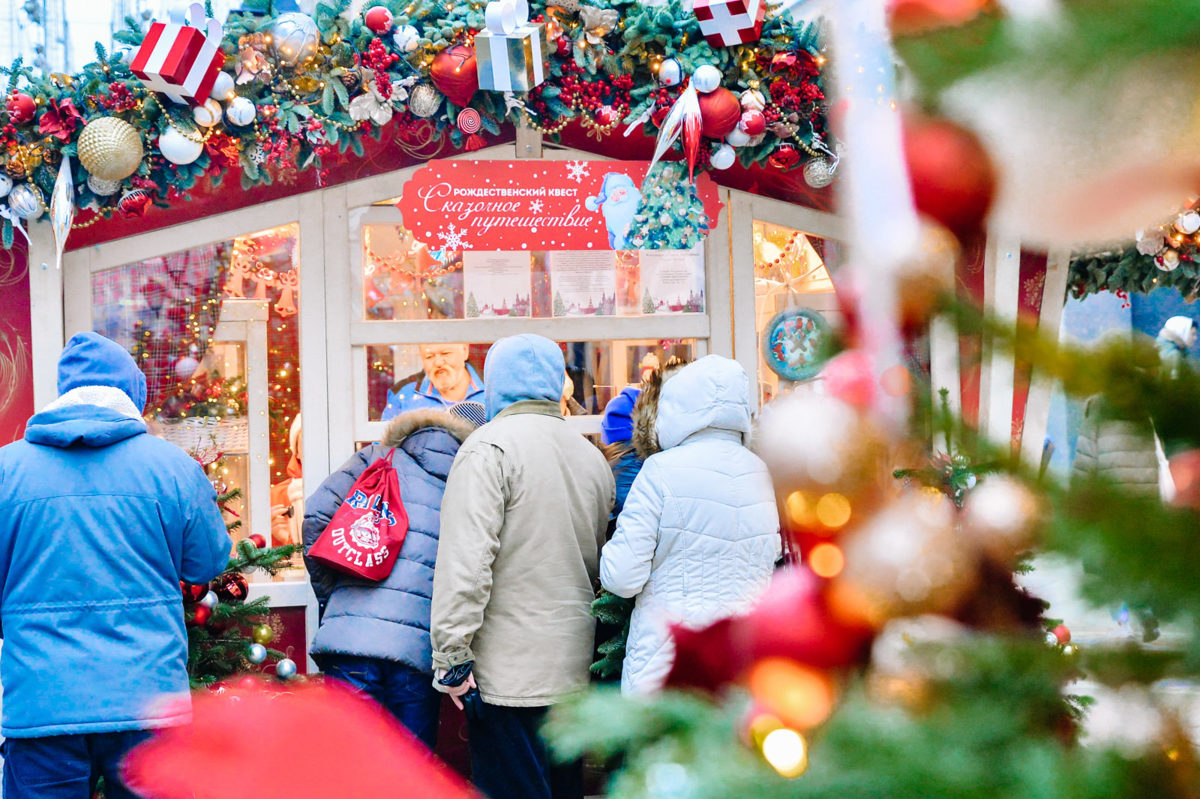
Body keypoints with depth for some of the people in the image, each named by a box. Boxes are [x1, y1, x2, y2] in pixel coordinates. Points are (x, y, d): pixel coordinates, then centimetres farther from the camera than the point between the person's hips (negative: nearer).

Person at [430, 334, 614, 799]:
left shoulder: (490, 447, -10)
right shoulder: (593, 458, 14)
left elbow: (467, 560, -17)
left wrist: (454, 655, -15)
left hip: (510, 673, -7)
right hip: (575, 670, 7)